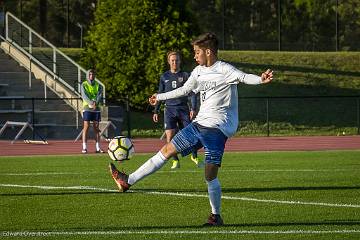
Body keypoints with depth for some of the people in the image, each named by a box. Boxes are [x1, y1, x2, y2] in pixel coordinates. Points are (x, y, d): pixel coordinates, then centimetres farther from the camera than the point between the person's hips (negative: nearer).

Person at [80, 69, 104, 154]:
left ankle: (98, 148, 5)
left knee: (96, 128, 3)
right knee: (86, 127, -8)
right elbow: (84, 96, -11)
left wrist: (96, 103, -23)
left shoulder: (98, 86, 11)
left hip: (96, 109, 3)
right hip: (87, 108, -3)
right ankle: (84, 148, -9)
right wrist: (91, 103, -26)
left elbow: (99, 96, -3)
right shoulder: (83, 85, 3)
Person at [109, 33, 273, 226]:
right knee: (167, 150, 9)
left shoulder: (224, 70, -11)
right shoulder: (198, 72, 14)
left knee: (210, 175, -12)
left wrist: (260, 79, -52)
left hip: (217, 128, -8)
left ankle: (216, 216, 4)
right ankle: (128, 181, 14)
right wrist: (160, 97, 41)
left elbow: (243, 77, -30)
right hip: (199, 123, 8)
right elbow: (184, 90, 30)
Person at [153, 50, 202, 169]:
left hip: (183, 109, -1)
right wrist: (156, 111, 12)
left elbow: (192, 93, 2)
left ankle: (194, 157, 19)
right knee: (170, 135, -12)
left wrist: (193, 108, -9)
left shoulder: (185, 75, 4)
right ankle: (175, 160, -2)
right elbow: (160, 94, 15)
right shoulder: (164, 77, 9)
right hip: (170, 109, 1)